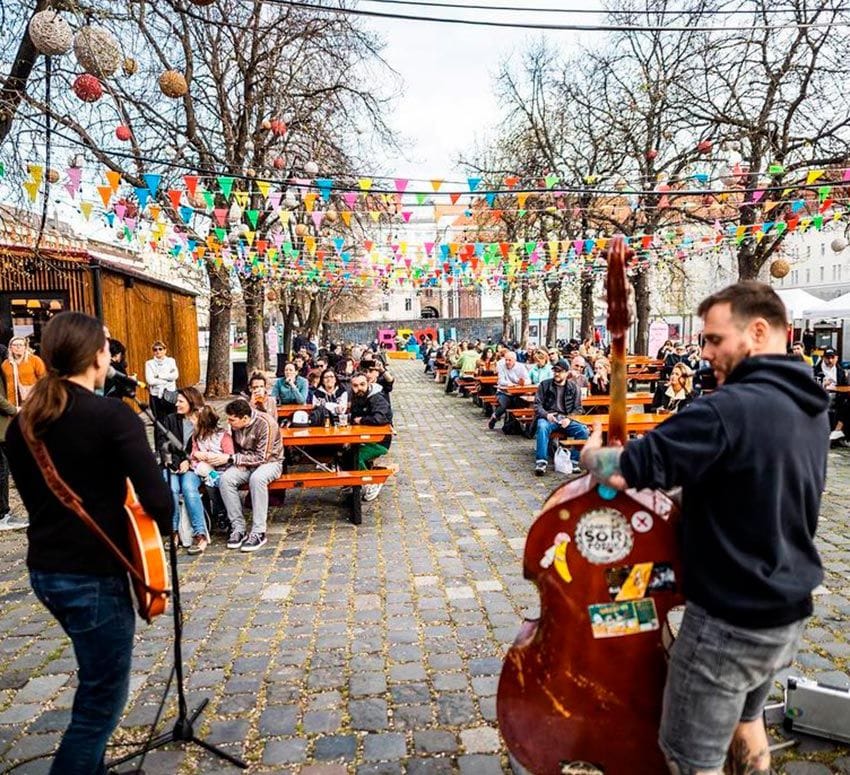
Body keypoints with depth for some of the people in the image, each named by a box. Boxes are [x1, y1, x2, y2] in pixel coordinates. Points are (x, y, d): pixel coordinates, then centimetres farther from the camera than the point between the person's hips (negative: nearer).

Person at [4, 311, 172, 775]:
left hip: (43, 569, 8)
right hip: (93, 575, -8)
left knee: (96, 683, 28)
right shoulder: (113, 416, -18)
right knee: (103, 698, 9)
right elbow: (157, 498, -24)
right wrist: (161, 529, -3)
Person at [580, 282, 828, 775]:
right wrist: (685, 474, 8)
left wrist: (592, 452, -7)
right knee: (745, 717, 31)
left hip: (730, 620, -9)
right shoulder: (810, 408, 4)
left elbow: (624, 470, -28)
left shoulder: (732, 408, -26)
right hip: (790, 611, 9)